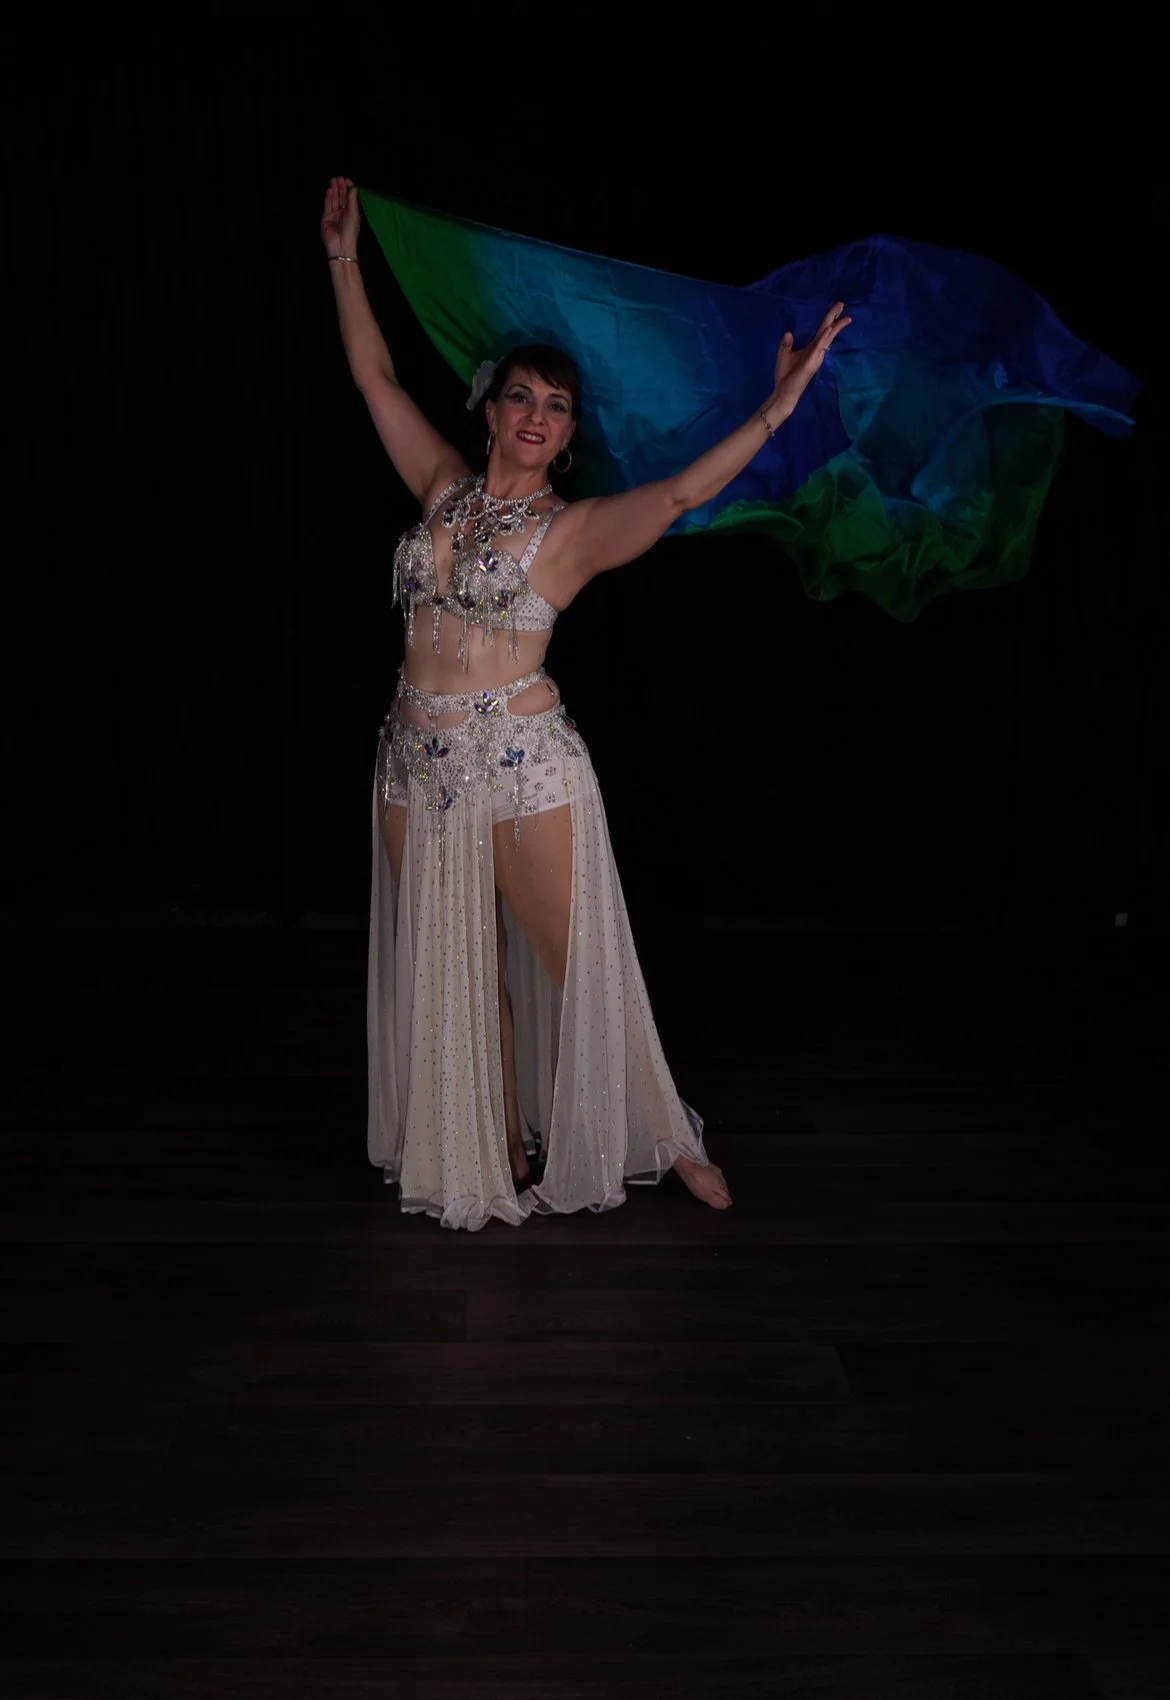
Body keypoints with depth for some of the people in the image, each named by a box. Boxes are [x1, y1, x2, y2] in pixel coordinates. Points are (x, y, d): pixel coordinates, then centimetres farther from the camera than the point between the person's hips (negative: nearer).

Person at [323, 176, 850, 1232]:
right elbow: (376, 376, 14)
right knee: (456, 973, 12)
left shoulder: (573, 529, -5)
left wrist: (773, 412, -31)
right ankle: (501, 1151, 27)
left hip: (526, 767, -5)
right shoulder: (445, 486, 8)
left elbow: (684, 492, -20)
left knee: (578, 964, 2)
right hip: (419, 764, 5)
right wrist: (344, 257, 13)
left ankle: (669, 1136, 19)